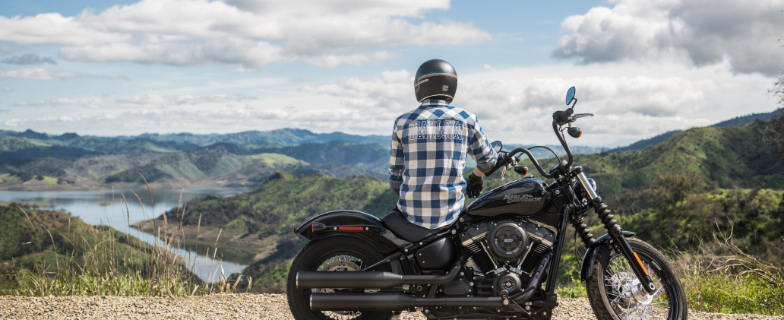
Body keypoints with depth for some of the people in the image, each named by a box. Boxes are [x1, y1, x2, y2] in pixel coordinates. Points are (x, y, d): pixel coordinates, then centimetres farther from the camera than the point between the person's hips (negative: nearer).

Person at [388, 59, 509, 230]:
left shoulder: (403, 122, 1)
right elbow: (488, 159, 15)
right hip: (449, 214, 0)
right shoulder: (466, 120, 1)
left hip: (412, 214, 0)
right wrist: (476, 176, 38)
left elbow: (396, 173, 7)